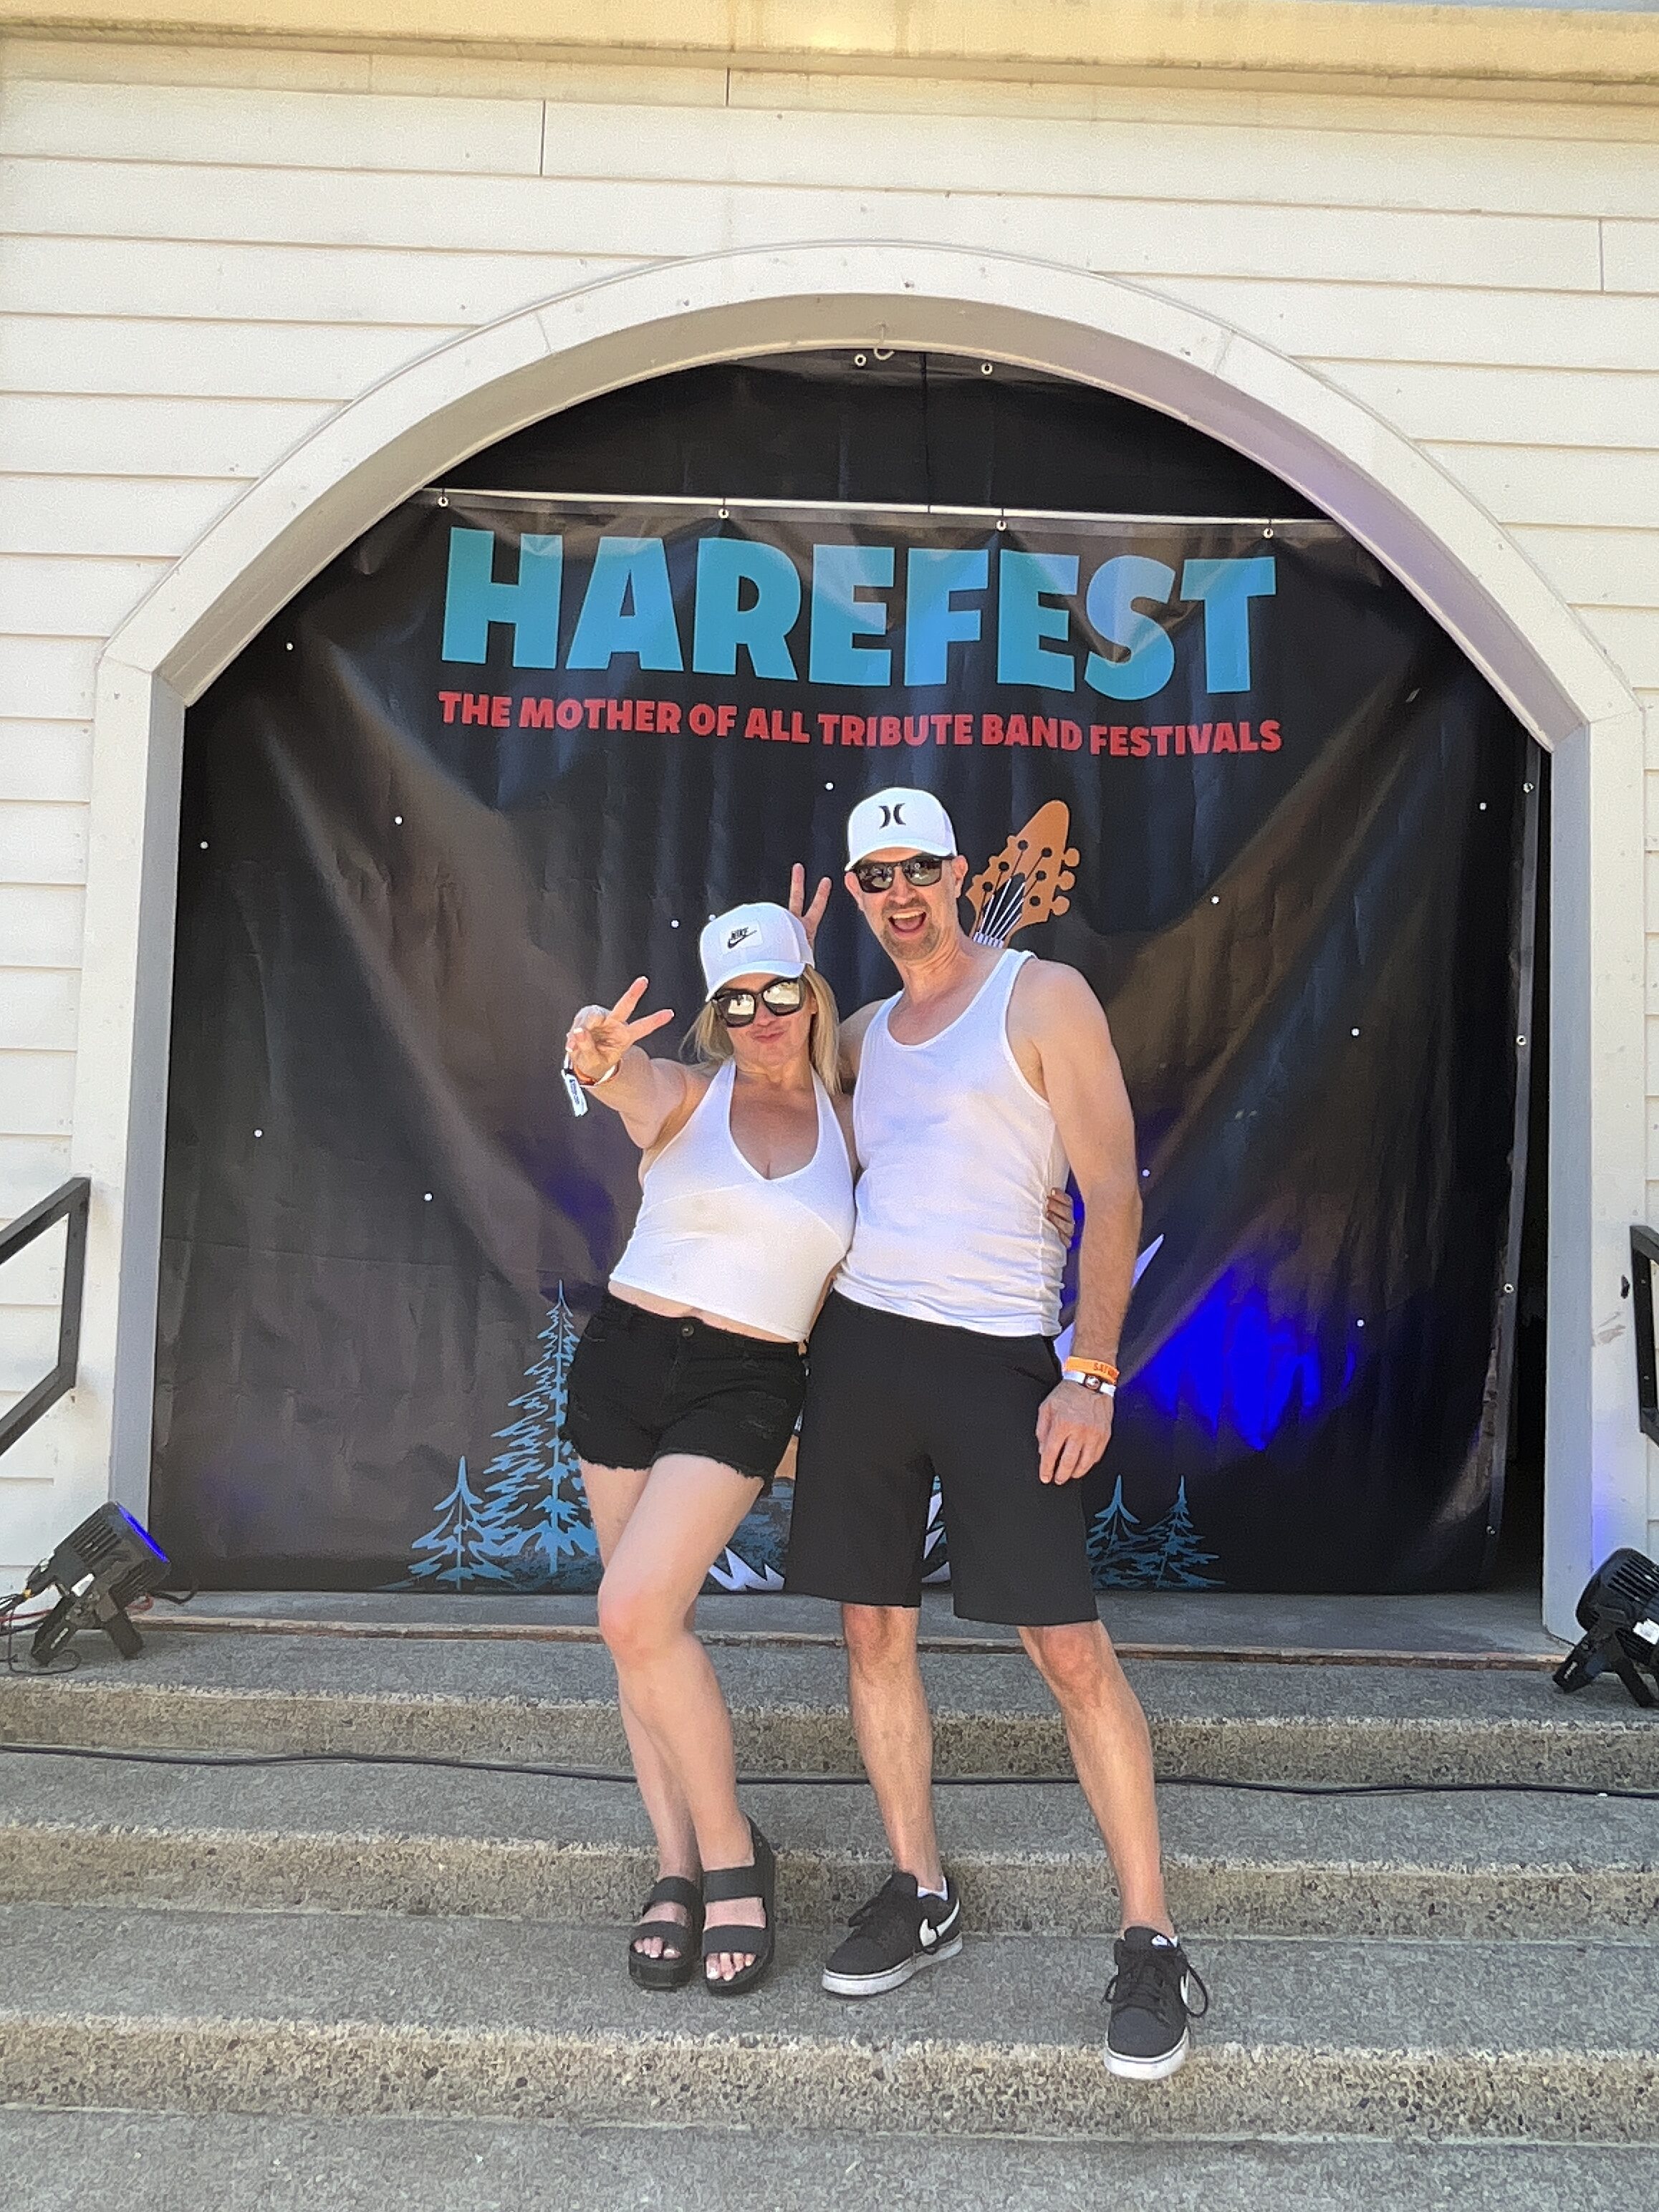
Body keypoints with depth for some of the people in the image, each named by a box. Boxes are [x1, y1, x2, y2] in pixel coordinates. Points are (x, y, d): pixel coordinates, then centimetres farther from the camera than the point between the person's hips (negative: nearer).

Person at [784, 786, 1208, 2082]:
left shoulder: (1042, 997, -1)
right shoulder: (861, 1034, 17)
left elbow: (1113, 1193, -7)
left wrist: (1092, 1374, -13)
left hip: (1000, 1354, -5)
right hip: (860, 1344, 6)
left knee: (1070, 1647, -4)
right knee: (876, 1628, 9)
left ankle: (1152, 1944, 10)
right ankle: (921, 1896, 26)